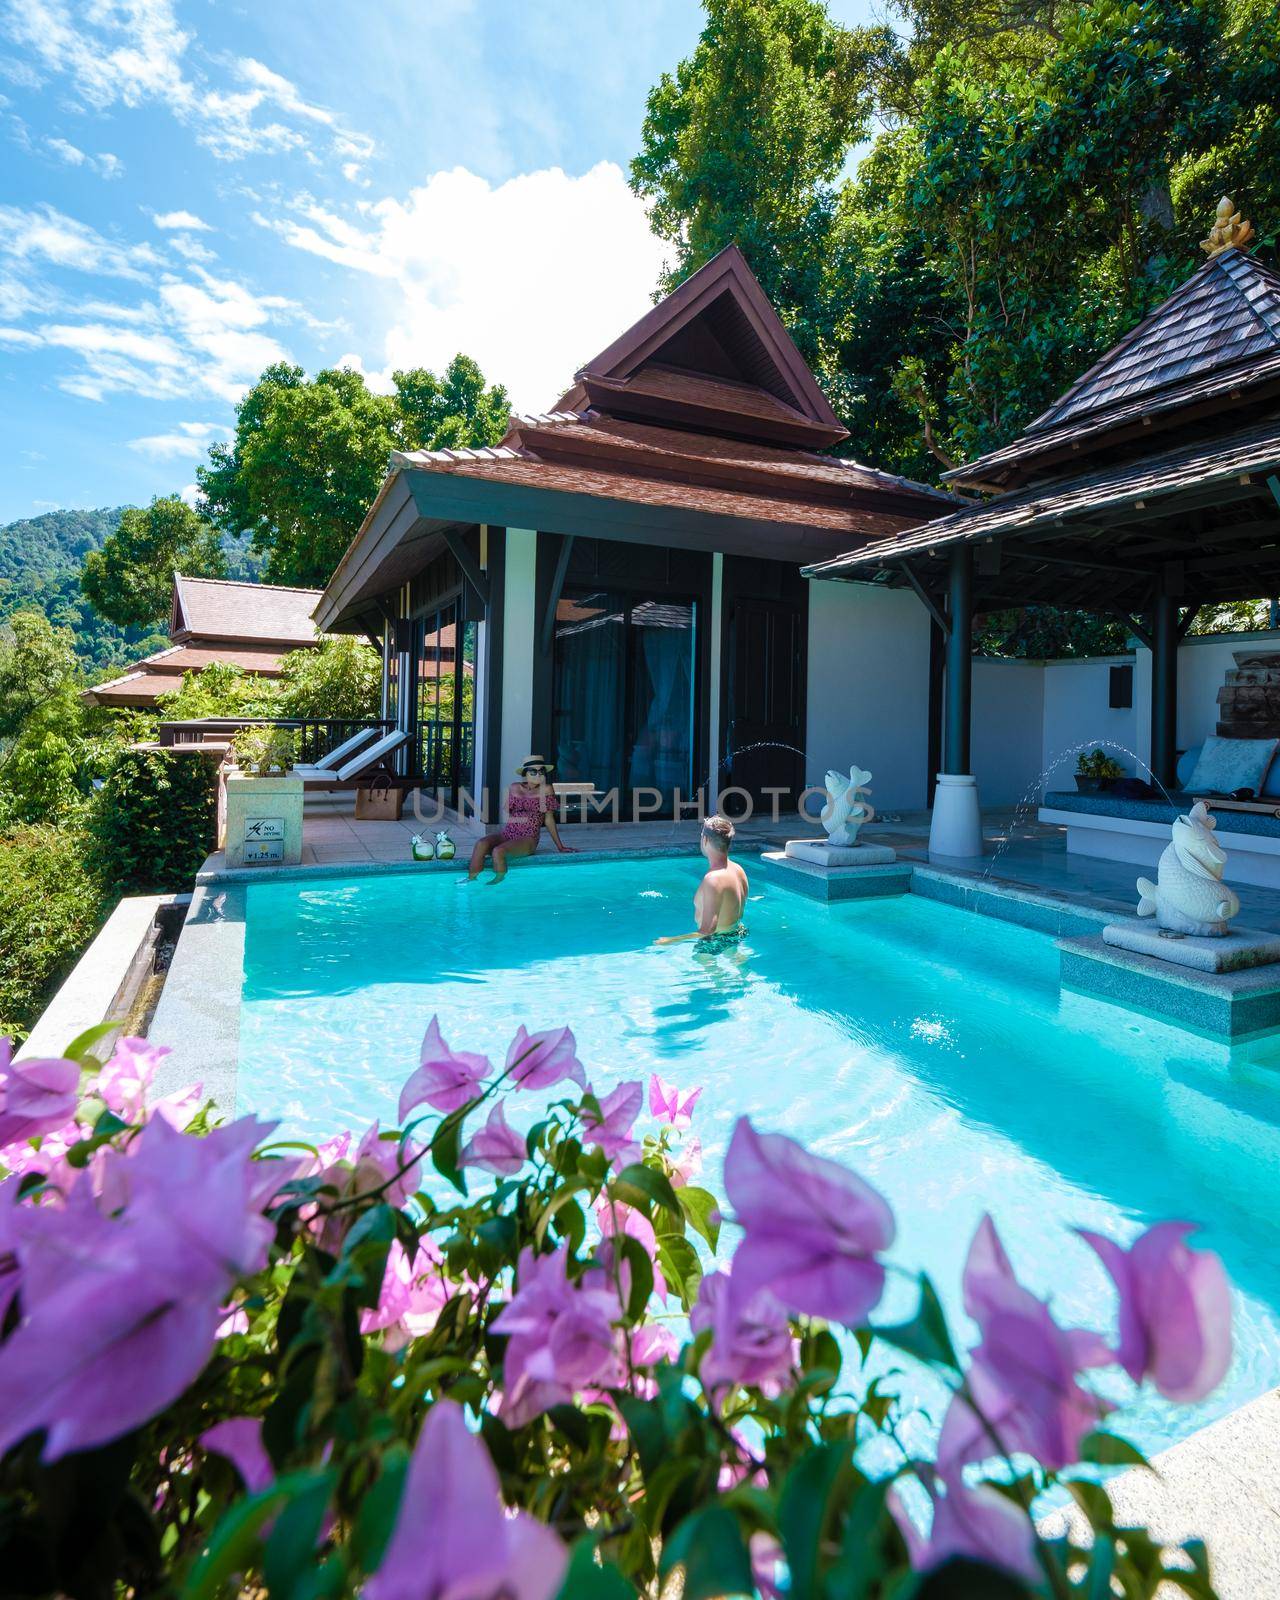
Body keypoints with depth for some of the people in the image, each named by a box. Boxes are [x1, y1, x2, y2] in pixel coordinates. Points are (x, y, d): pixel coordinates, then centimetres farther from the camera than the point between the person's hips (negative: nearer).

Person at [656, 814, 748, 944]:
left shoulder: (712, 879, -29)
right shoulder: (739, 870, -3)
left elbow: (708, 930, -32)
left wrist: (671, 940, -28)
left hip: (717, 939, -9)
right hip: (737, 932, 9)